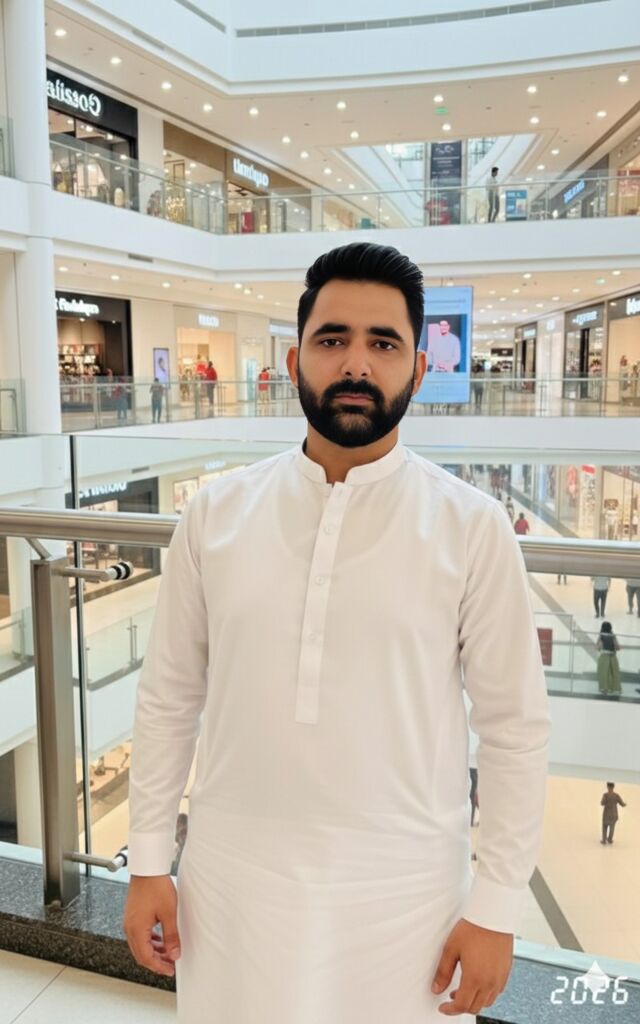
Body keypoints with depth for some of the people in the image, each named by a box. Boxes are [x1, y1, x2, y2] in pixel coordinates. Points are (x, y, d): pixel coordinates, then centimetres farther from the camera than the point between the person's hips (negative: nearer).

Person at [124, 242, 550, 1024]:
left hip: (402, 889, -1)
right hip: (232, 876, 2)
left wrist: (496, 907, -4)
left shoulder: (472, 528, -11)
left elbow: (514, 727, -6)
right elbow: (168, 697, 1)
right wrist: (148, 860, 3)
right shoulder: (214, 514, -5)